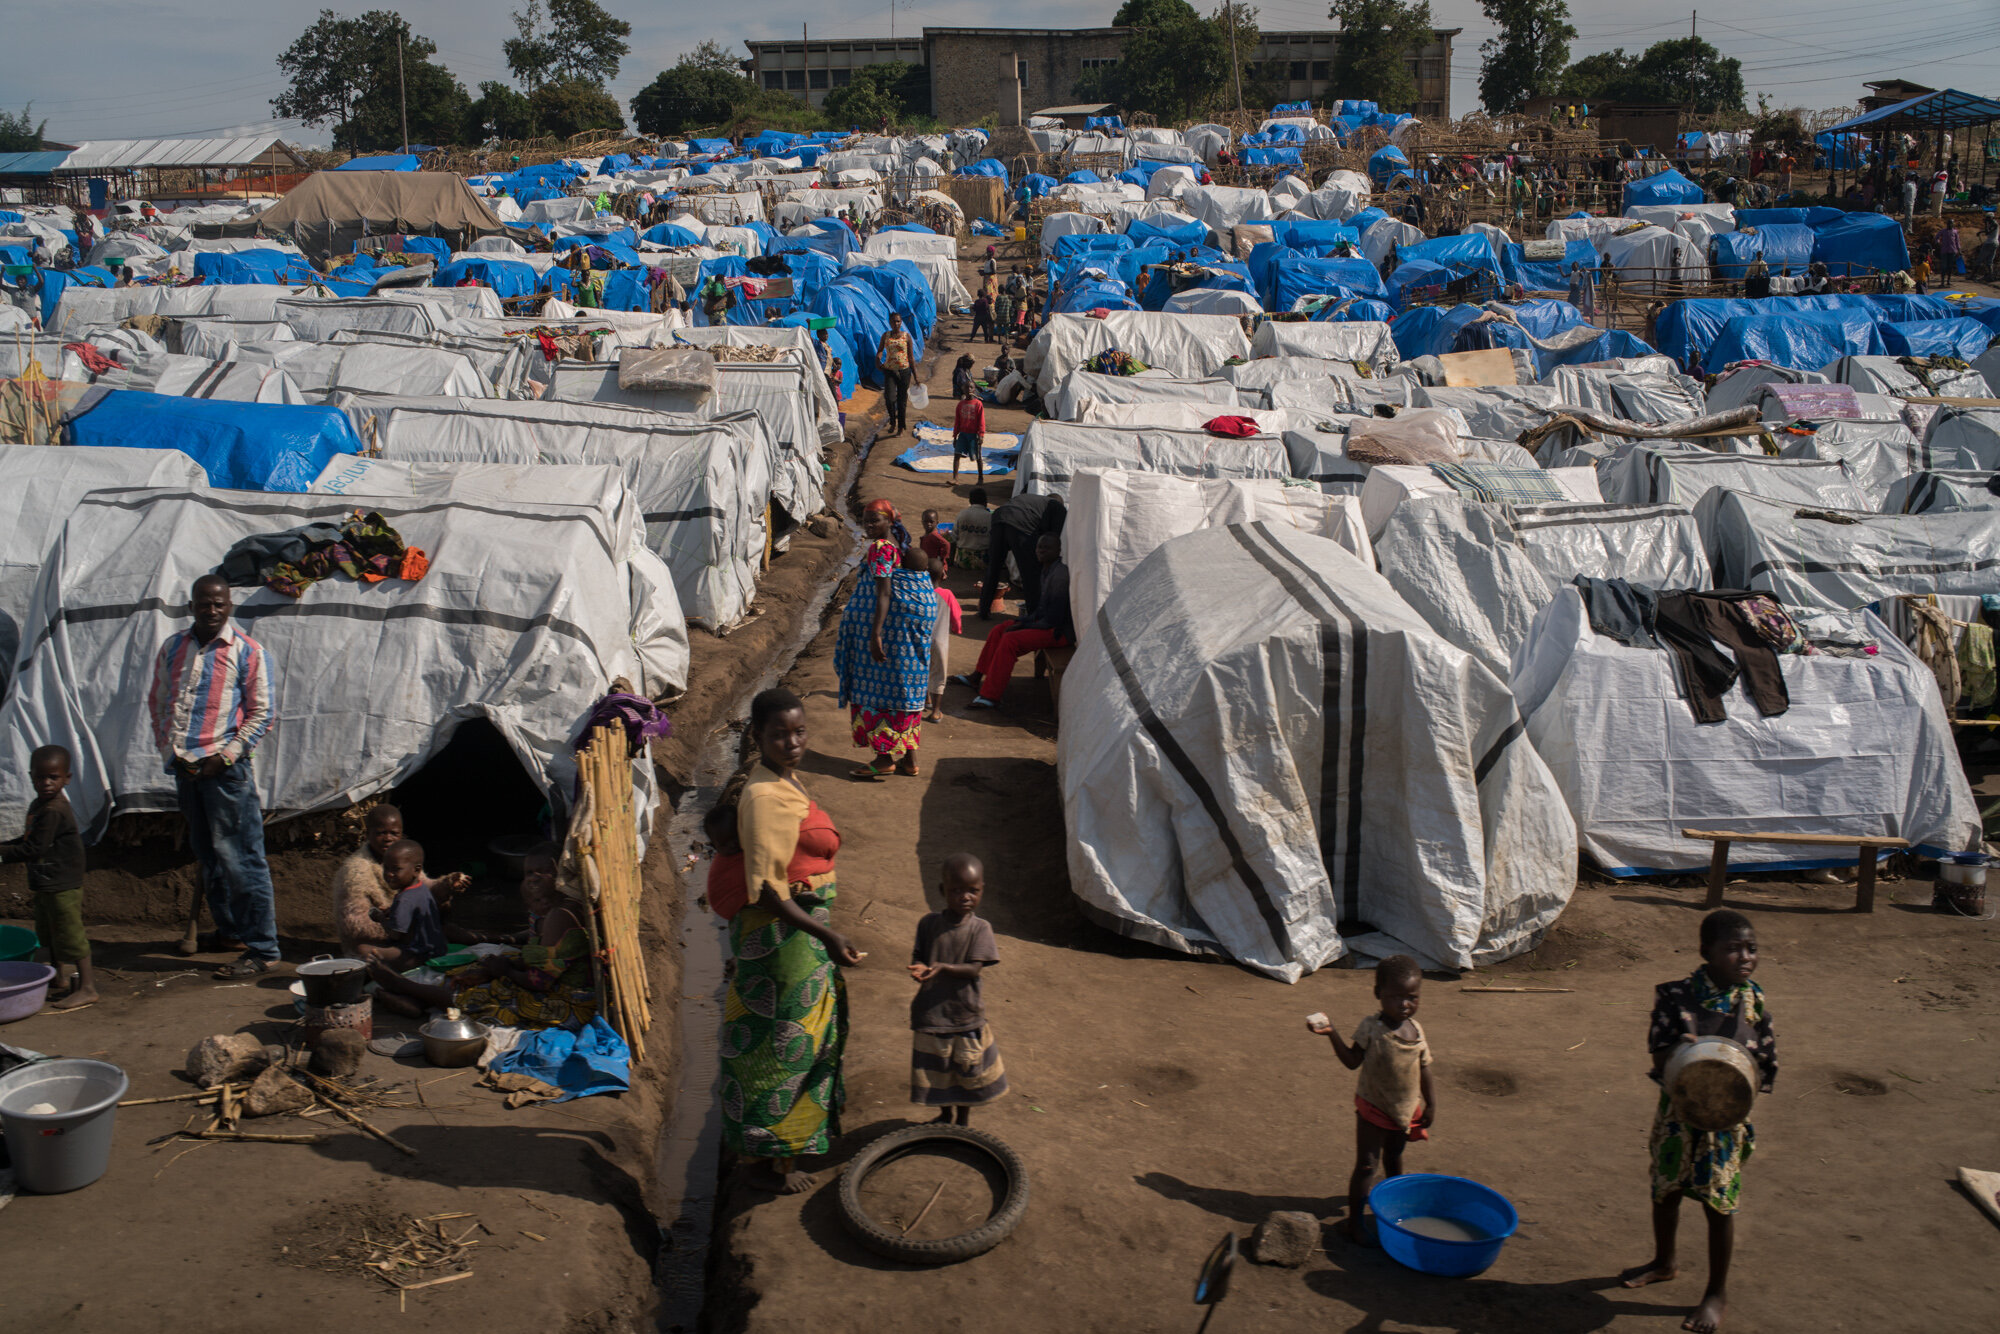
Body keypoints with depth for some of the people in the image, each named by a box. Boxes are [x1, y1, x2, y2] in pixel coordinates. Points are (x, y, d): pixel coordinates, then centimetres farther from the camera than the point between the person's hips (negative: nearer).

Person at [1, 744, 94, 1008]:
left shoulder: (53, 811, -22)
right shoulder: (38, 806, 11)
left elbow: (34, 849, -23)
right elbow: (29, 841, 22)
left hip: (62, 887, -10)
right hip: (45, 886, 10)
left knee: (70, 935, -5)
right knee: (49, 935, 20)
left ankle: (87, 988, 0)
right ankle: (63, 981, 32)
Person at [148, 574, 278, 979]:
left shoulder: (249, 652, -4)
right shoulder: (172, 648, 11)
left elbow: (261, 714, -4)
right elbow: (157, 702, 17)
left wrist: (225, 756, -11)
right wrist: (169, 751, 5)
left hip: (226, 767, -6)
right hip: (185, 766, 6)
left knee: (240, 859, -8)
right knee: (206, 855, 16)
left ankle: (262, 949, -5)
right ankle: (228, 927, 31)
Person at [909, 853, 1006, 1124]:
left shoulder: (980, 928, -10)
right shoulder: (928, 923, -5)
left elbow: (974, 969, -17)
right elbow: (918, 957, -1)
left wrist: (943, 968, -32)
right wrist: (919, 970, -25)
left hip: (966, 1013, -1)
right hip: (931, 1010, 1)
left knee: (968, 1068, 12)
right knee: (936, 1068, 15)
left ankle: (964, 1117, 36)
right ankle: (946, 1113, 40)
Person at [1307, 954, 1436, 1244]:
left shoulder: (1416, 1030, -7)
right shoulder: (1370, 1028, -19)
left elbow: (1424, 1068, 4)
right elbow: (1352, 1061, -13)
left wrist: (1430, 1104, 6)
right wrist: (1332, 1035, -25)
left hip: (1406, 1110, 5)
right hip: (1373, 1109, -5)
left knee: (1394, 1157, 27)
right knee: (1367, 1165, -4)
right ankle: (1354, 1219, 5)